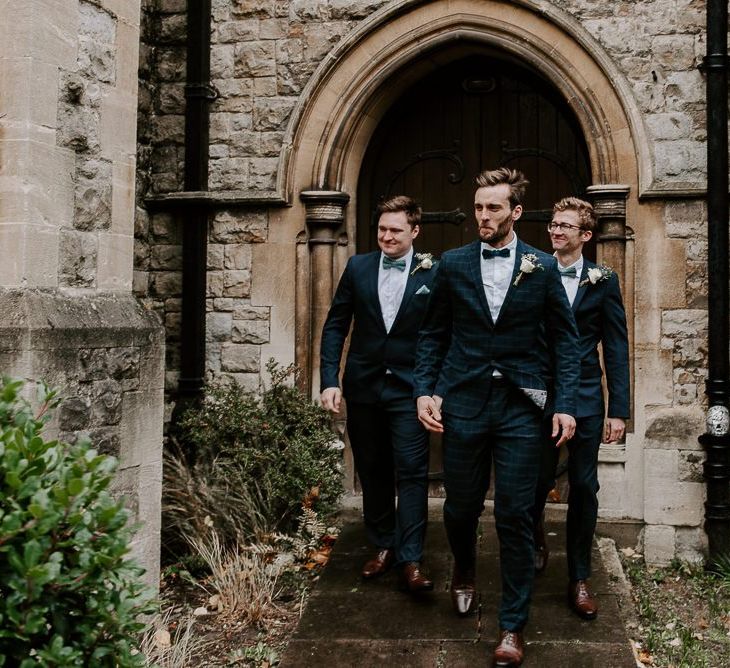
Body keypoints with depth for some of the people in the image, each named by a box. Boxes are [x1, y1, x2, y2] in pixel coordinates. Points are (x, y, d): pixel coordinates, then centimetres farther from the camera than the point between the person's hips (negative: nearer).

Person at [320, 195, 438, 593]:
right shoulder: (358, 268, 4)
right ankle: (383, 547, 27)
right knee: (372, 472, 12)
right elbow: (335, 326, 5)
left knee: (411, 472, -4)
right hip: (363, 387, 3)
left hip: (409, 390, -3)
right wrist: (330, 381, -2)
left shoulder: (432, 274, -4)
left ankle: (410, 560, 2)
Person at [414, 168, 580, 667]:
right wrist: (424, 390, -1)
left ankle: (513, 625, 15)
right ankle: (464, 572, 46)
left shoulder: (543, 267, 1)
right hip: (463, 402, 2)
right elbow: (433, 334, 9)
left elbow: (565, 338, 3)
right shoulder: (453, 264, 5)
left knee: (516, 516, 0)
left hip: (520, 406, -1)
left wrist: (565, 404, -5)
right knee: (460, 506, 12)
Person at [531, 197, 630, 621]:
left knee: (584, 489, 5)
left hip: (585, 399, 0)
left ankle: (579, 578, 18)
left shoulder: (602, 281, 2)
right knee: (538, 482, 6)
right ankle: (535, 537, 38)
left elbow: (616, 349, 1)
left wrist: (618, 410, -4)